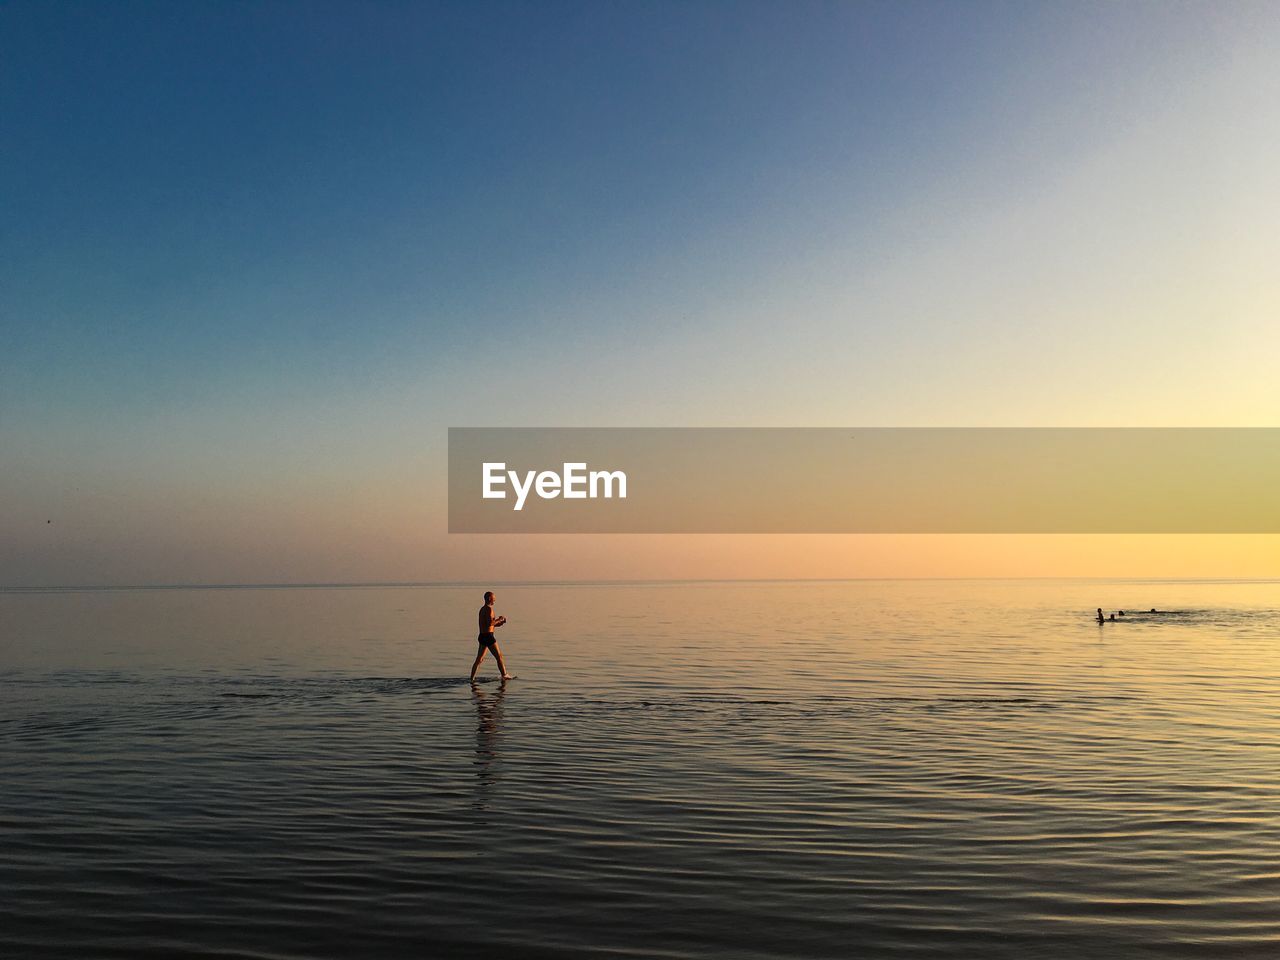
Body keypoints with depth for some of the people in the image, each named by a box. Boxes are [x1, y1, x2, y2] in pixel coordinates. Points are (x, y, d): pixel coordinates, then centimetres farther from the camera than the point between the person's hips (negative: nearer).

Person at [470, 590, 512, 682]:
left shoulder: (482, 609, 17)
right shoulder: (489, 609, -13)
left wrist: (498, 621, 16)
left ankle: (472, 678, 6)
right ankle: (504, 675, 10)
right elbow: (490, 623, -24)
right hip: (488, 636, -9)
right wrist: (499, 620, -8)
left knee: (479, 659, 8)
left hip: (482, 636, 9)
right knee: (499, 656, 3)